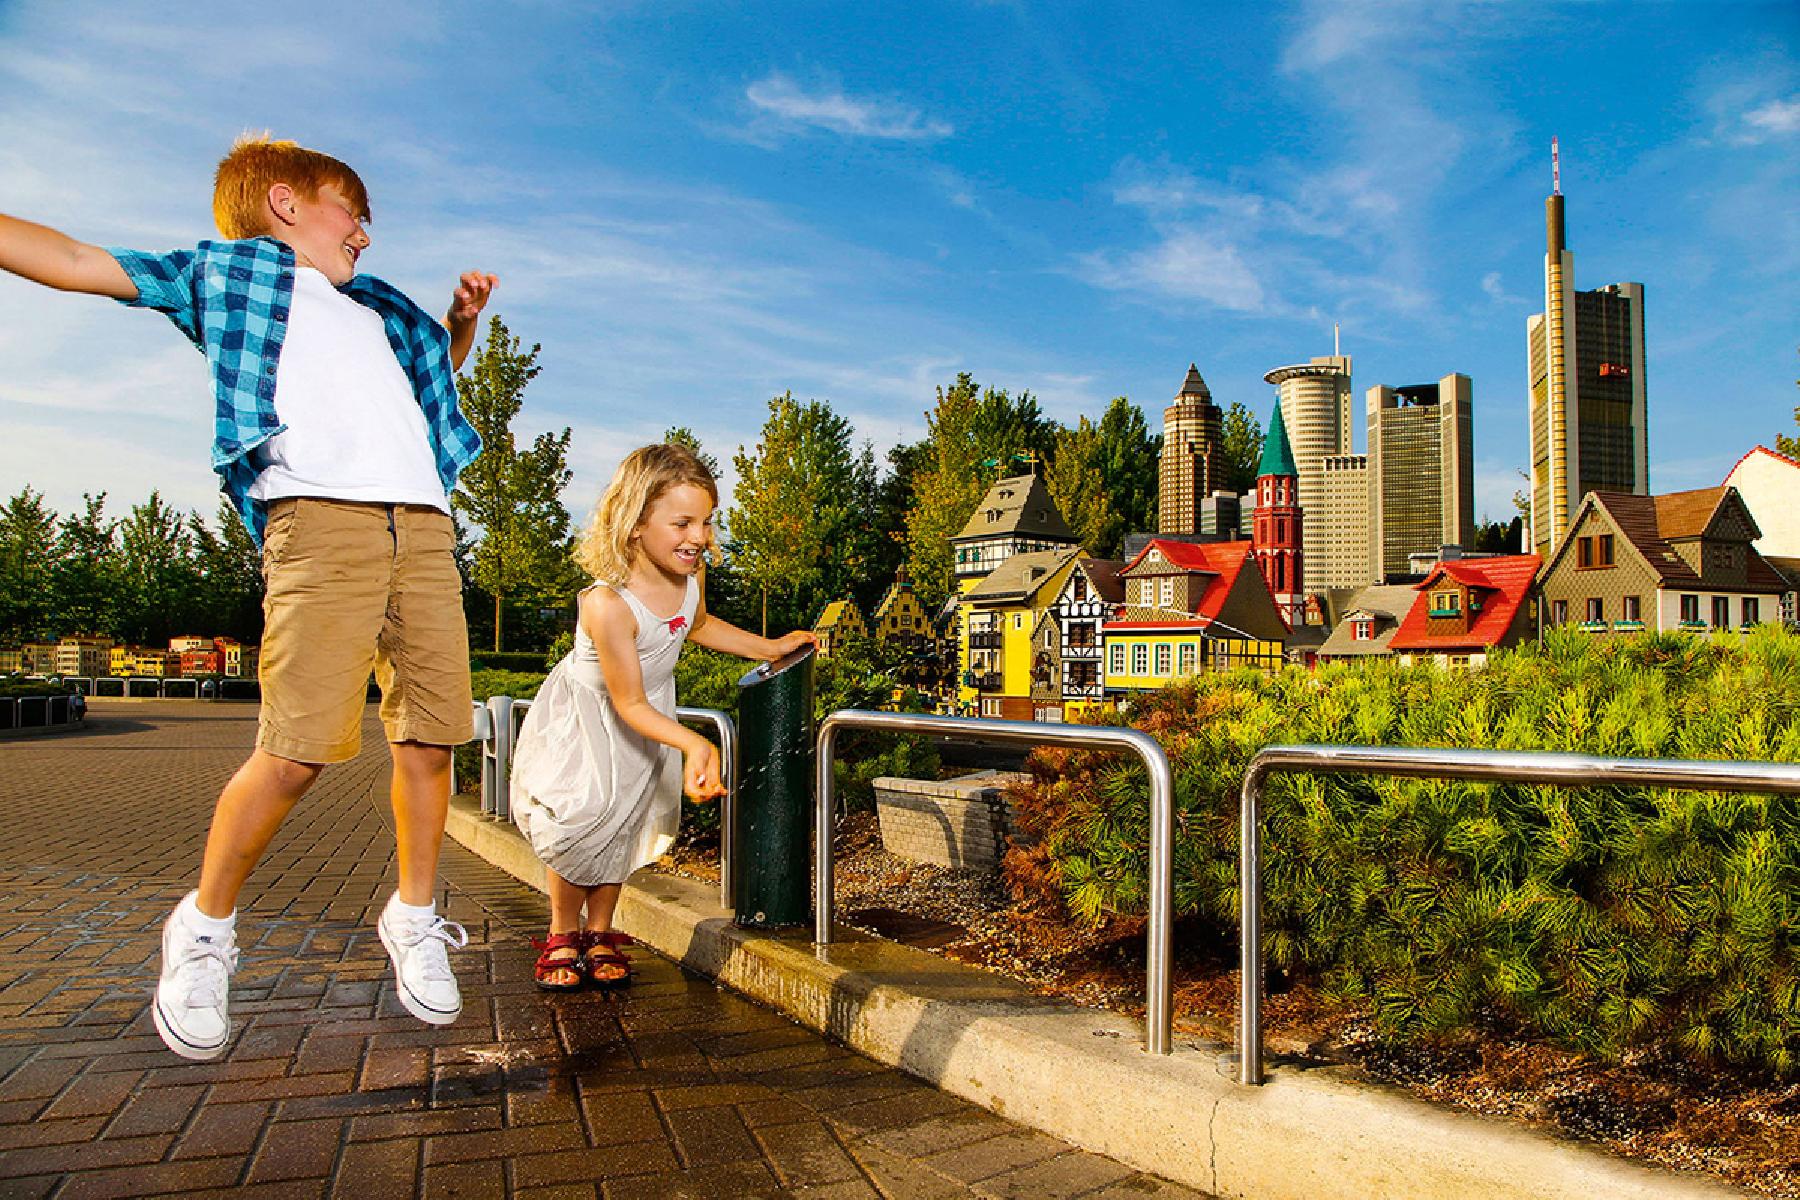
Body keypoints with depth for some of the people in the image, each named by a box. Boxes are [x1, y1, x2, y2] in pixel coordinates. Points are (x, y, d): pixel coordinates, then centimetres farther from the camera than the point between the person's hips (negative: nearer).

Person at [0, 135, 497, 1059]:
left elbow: (442, 366, 50)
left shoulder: (376, 310, 35)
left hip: (421, 523, 6)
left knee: (427, 737, 0)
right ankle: (204, 926, 9)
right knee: (299, 747, -14)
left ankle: (413, 916, 17)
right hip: (319, 516, -5)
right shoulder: (225, 272, 22)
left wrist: (463, 316, 32)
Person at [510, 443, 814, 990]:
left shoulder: (691, 572, -17)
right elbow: (629, 703, -31)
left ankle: (600, 934, 27)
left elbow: (698, 625, 8)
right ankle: (563, 934, 20)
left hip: (646, 711, 6)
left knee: (625, 826, 9)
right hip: (583, 718, -6)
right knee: (577, 822, -7)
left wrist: (771, 647, 1)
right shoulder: (607, 605, -38)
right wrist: (693, 743, -44)